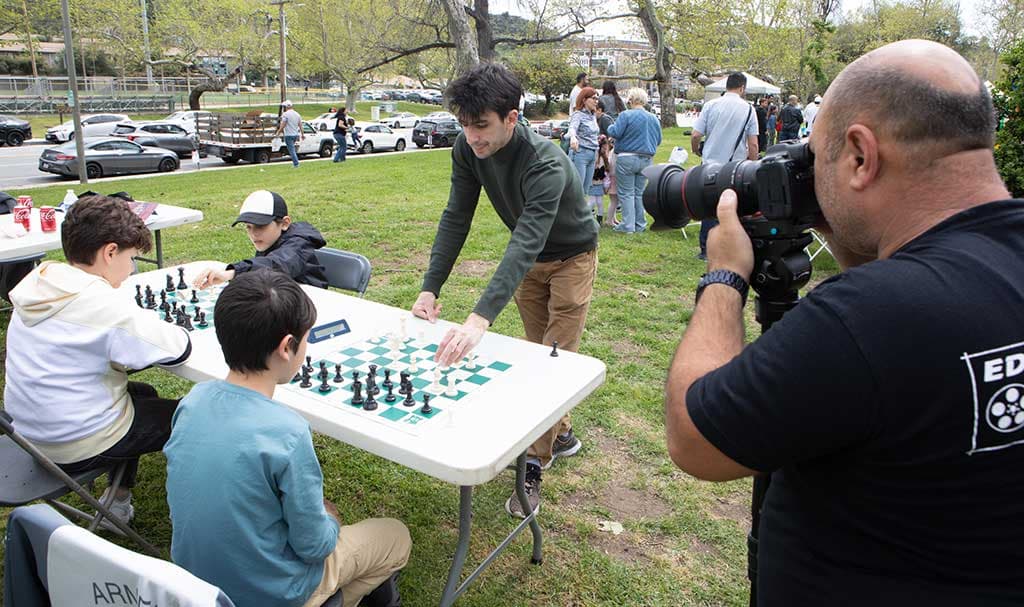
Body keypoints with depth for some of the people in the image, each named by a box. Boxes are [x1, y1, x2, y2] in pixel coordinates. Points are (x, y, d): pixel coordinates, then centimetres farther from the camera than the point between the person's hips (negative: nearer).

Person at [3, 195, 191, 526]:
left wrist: (146, 323, -1)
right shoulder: (104, 304, -26)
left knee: (144, 394, 28)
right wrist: (176, 331, -2)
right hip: (79, 447, -8)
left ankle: (118, 501, 34)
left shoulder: (37, 286, -1)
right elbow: (178, 349, -24)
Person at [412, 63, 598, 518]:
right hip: (527, 258, 6)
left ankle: (535, 464, 4)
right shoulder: (468, 149, -19)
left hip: (571, 257, -6)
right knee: (537, 353, 13)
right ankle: (561, 434, 32)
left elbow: (527, 243, -49)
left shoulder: (545, 164, -39)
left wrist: (480, 319, -60)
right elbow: (456, 219, -15)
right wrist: (430, 289, -23)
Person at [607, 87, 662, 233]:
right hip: (646, 160, 5)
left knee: (626, 193, 1)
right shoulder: (653, 118, 7)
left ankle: (628, 225, 0)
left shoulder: (626, 115, -11)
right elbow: (658, 140, 12)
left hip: (627, 158, -5)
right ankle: (640, 225, 16)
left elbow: (615, 132, -16)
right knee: (640, 193, 13)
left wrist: (610, 127, 6)